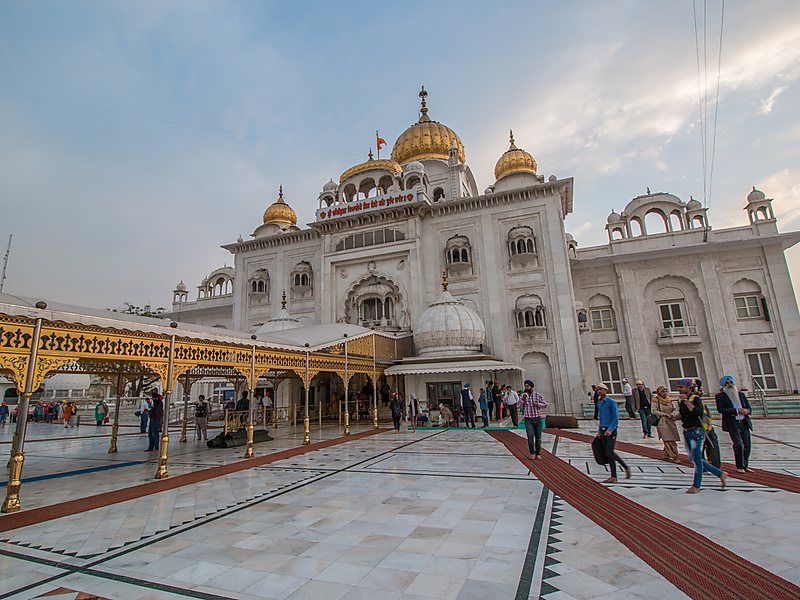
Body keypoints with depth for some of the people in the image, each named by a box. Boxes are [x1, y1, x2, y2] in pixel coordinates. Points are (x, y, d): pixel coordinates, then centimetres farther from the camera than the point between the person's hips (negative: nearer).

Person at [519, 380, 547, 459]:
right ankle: (532, 453, 7)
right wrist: (523, 399, -18)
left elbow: (545, 405, 5)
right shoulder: (523, 395, 3)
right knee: (530, 436, -13)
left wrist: (538, 404, -14)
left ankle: (538, 453, 24)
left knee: (538, 437, 6)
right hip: (528, 420, -1)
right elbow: (519, 405, -4)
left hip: (537, 419, 1)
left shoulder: (538, 395, 2)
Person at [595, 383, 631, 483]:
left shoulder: (612, 402, -7)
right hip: (603, 430, 7)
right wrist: (599, 431, 15)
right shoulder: (599, 403, 13)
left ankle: (626, 467, 11)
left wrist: (610, 429, -21)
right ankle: (613, 477, 10)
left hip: (611, 431, -7)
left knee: (609, 453, -11)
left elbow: (616, 418, -12)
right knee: (608, 454, 5)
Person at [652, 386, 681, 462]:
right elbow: (654, 411, -10)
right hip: (662, 422, -6)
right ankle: (674, 457, -6)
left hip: (670, 421, 6)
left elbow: (673, 409, 19)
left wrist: (672, 414, -2)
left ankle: (666, 455, 21)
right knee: (667, 439, -9)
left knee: (672, 440, 6)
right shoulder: (656, 400, -7)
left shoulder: (669, 399, 9)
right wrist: (665, 414, -15)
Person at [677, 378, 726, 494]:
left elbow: (698, 412, -29)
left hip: (696, 431, -8)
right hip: (686, 432, 8)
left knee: (696, 458, -2)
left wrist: (686, 401, -29)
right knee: (694, 459, 12)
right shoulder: (681, 401, 11)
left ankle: (696, 486, 6)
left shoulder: (695, 399, -11)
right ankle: (720, 474, 27)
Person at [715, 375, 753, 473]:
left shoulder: (741, 394, 15)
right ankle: (739, 466, 5)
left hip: (744, 423, 5)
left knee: (747, 445, 4)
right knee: (738, 445, -10)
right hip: (732, 424, -5)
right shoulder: (720, 396, -1)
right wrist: (736, 410, -16)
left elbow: (748, 407, 18)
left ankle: (745, 466, 20)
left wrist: (746, 410, -6)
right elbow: (720, 409, -11)